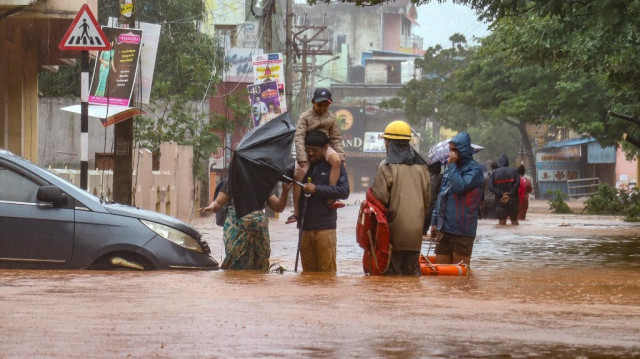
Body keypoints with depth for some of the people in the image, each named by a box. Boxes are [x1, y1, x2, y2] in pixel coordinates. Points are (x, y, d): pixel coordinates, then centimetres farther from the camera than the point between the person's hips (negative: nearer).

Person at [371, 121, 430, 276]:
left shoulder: (386, 166, -8)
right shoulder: (421, 166, 11)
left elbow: (380, 197, -13)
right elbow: (427, 198, 15)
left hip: (395, 228, -5)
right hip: (416, 229, 5)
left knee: (392, 270, -2)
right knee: (413, 270, 10)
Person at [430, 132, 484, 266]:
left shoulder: (474, 169, -7)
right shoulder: (449, 168, 15)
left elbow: (460, 187, -23)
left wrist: (452, 165, -14)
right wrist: (434, 222, 18)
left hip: (462, 230, -7)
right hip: (444, 228, 7)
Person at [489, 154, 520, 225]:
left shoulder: (495, 173, 1)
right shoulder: (513, 171, -2)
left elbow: (491, 187, -8)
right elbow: (517, 183, -15)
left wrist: (501, 194, -9)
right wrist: (510, 194, -13)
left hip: (500, 201, 0)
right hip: (512, 201, 0)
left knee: (501, 222, 5)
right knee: (514, 220, 9)